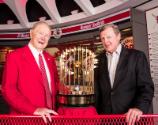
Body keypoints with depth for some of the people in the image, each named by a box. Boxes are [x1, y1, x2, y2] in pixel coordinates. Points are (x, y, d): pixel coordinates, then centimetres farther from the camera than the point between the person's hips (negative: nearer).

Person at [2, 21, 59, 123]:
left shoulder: (50, 59, 10)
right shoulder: (15, 56, -8)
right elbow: (8, 89, -15)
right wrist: (34, 110, -24)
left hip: (48, 117, 6)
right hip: (25, 117, -5)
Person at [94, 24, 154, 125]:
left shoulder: (137, 56, -3)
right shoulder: (99, 60, 6)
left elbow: (146, 86, -8)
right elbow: (97, 89, 9)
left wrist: (140, 108, -23)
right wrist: (96, 113, 0)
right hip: (105, 117, 3)